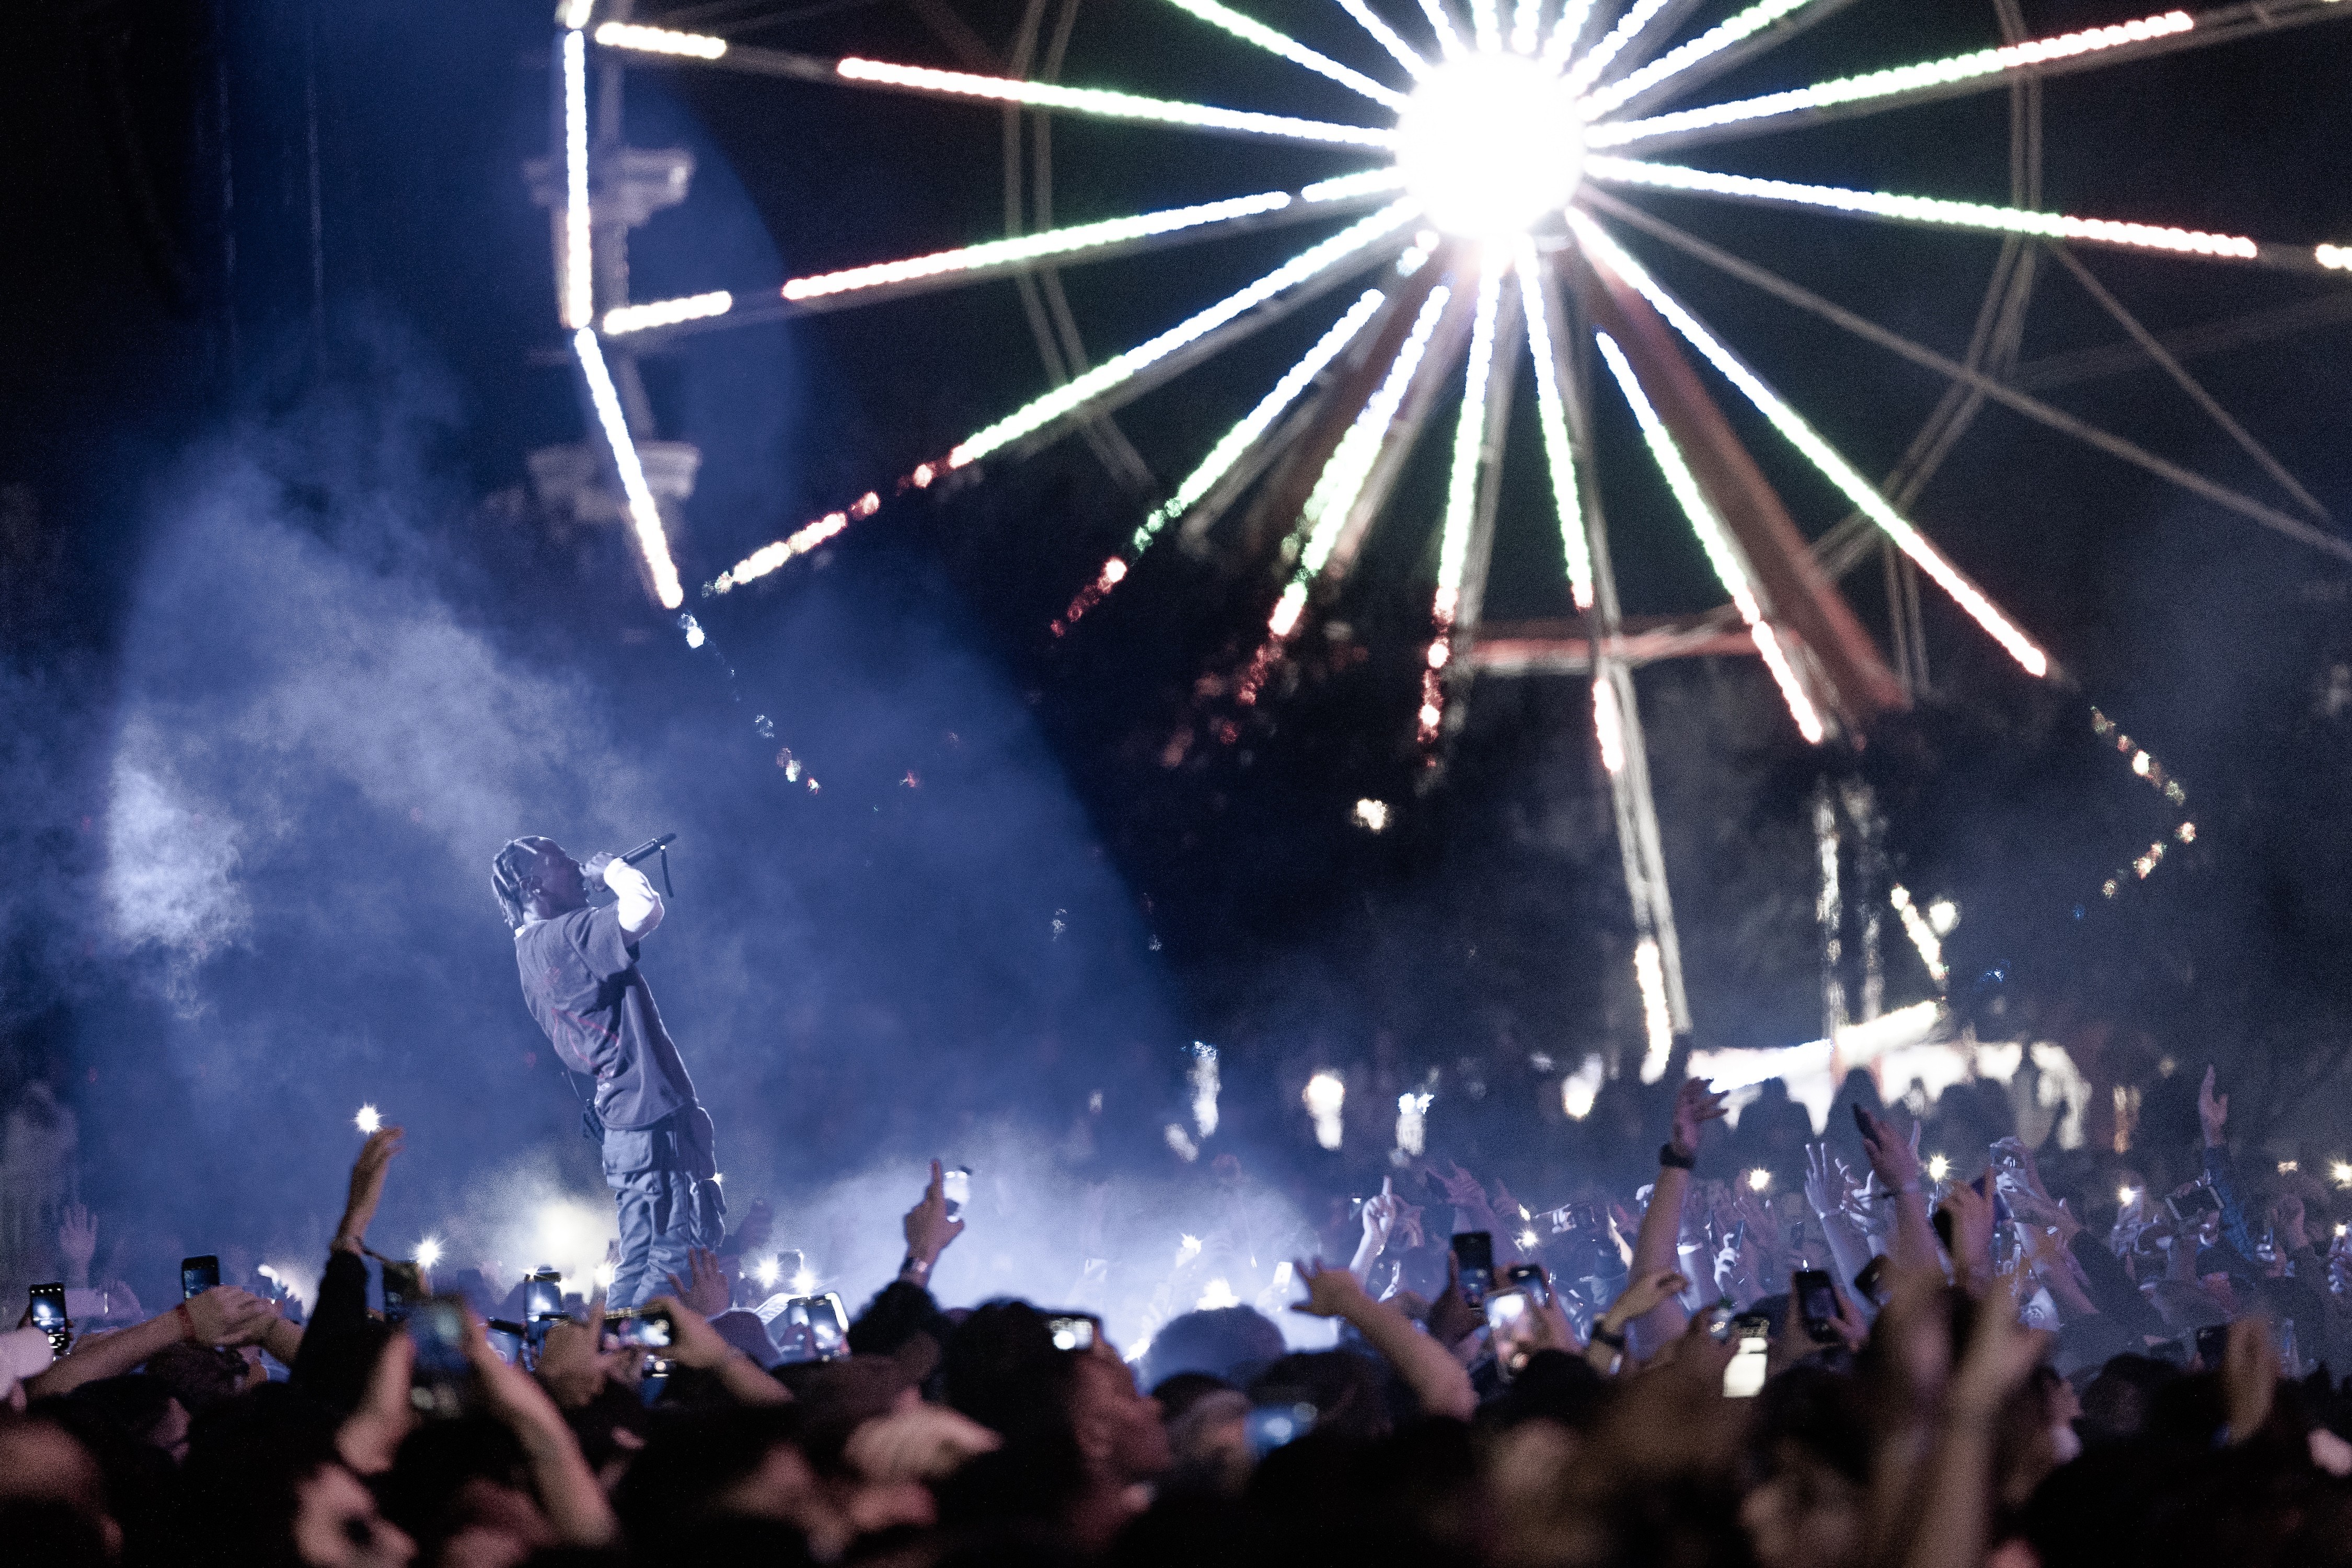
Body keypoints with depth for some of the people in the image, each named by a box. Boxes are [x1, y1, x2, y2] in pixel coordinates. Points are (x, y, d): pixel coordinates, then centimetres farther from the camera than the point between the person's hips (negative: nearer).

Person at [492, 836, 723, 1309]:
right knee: (677, 1255, -11)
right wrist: (612, 870, -9)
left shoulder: (532, 951, 17)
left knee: (641, 1262, 13)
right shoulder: (561, 937, -13)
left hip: (626, 1122, 10)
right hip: (653, 1117, -10)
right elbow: (645, 909, -25)